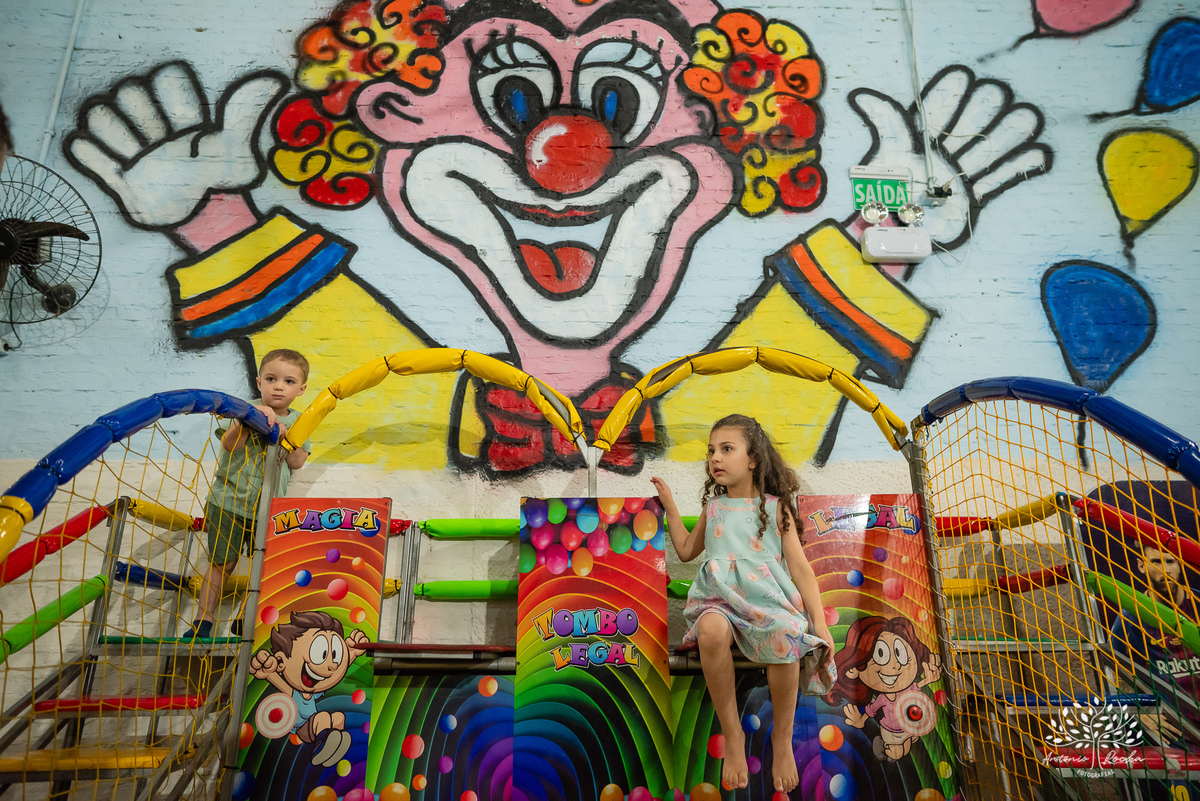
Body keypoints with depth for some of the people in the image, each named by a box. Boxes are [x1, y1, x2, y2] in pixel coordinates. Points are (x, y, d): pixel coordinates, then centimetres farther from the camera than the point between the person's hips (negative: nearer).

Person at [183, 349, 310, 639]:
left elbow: (297, 462, -6)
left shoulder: (298, 422, 1)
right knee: (221, 564, 7)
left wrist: (285, 436, -21)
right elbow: (228, 445, -22)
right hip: (228, 503, -2)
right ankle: (203, 620, 22)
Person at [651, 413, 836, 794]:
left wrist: (819, 621, -4)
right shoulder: (713, 507, 19)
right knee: (711, 630, -35)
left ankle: (782, 738, -8)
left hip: (767, 595, -1)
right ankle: (732, 735, -15)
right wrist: (670, 505, 27)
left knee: (784, 638, -35)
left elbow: (800, 568, 7)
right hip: (720, 594, 2)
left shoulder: (775, 507, 10)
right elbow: (686, 550, 31)